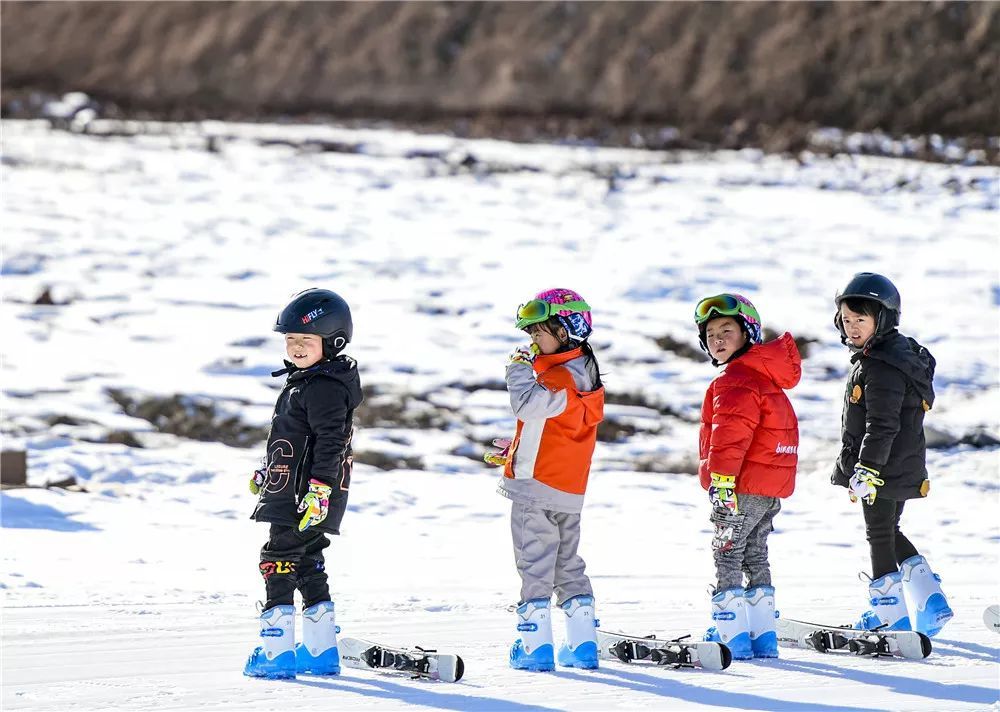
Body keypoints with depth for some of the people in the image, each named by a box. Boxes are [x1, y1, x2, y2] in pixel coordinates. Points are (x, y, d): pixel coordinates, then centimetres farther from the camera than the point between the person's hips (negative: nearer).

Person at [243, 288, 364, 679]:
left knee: (278, 562, -9)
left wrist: (319, 489, -28)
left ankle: (276, 653, -11)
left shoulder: (324, 387, -17)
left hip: (303, 498, -11)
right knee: (307, 564, 15)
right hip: (297, 496, 11)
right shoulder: (306, 381, 17)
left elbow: (331, 442, -23)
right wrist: (266, 472, 36)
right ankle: (321, 653, 21)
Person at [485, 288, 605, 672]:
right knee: (568, 563, 14)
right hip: (571, 491, 9)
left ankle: (535, 646, -4)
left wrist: (520, 368, -18)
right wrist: (515, 452, 26)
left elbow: (528, 405, -32)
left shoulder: (559, 376, -17)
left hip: (537, 485, -9)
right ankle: (583, 644, 14)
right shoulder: (585, 373, 14)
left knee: (535, 562, -4)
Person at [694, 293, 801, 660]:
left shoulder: (736, 381, -15)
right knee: (755, 557, 17)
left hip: (742, 488, -10)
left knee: (727, 557, -4)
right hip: (773, 489, 10)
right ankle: (762, 637, 20)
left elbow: (730, 434, -25)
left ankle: (731, 637, -7)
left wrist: (721, 479, -27)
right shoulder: (766, 376, 18)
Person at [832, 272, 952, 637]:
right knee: (888, 532, 19)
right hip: (902, 467, 10)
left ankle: (889, 611, 11)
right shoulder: (898, 353, 12)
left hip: (883, 468, -10)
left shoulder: (881, 367, -22)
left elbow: (882, 425, -27)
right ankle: (929, 600, 14)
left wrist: (866, 470, -28)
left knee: (879, 535, 2)